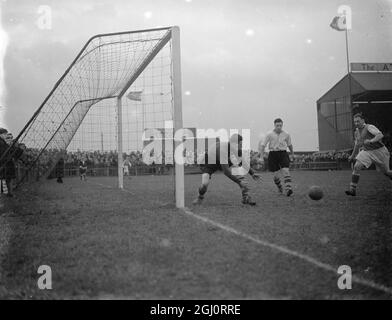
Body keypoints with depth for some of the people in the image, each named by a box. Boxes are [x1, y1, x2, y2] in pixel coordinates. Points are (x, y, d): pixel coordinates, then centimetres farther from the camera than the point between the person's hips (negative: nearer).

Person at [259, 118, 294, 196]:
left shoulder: (286, 134, 3)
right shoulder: (270, 134, -5)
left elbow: (289, 144, 21)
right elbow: (262, 145, -4)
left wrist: (292, 154, 32)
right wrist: (261, 157, -9)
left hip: (283, 154, 1)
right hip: (273, 154, -1)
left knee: (286, 170, -18)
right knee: (276, 174, 3)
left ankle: (288, 189, -26)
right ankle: (279, 187, 32)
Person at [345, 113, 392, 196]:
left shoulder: (369, 127, -16)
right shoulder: (357, 132, 6)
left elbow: (380, 135, -31)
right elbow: (357, 144, 23)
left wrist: (371, 141, -47)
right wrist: (353, 156, 30)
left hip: (379, 151, -5)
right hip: (366, 152, 5)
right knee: (357, 167, -18)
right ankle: (352, 190, -20)